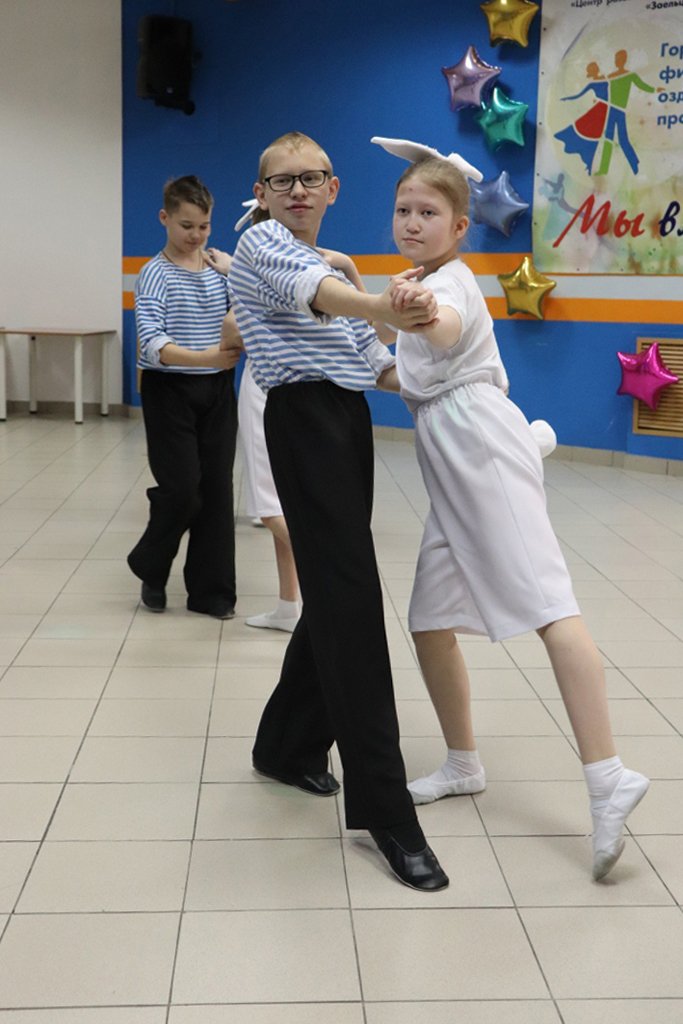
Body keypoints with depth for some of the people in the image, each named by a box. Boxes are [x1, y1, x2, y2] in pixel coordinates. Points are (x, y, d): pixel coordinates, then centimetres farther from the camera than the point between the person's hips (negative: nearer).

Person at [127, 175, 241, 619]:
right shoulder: (156, 274, -9)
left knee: (217, 488, 4)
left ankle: (211, 590, 14)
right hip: (171, 391, -4)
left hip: (217, 391, 4)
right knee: (181, 489, -6)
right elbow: (151, 343, -22)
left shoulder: (222, 270, 6)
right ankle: (150, 568, 21)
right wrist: (202, 358, -37)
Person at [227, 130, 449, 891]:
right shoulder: (262, 242, -3)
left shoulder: (335, 265, 23)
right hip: (305, 421, -8)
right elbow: (312, 291, -26)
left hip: (350, 422, 9)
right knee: (350, 601, -13)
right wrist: (383, 307, -46)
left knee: (336, 594, 10)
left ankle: (288, 744, 29)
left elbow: (372, 359, 24)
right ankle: (385, 810, -11)